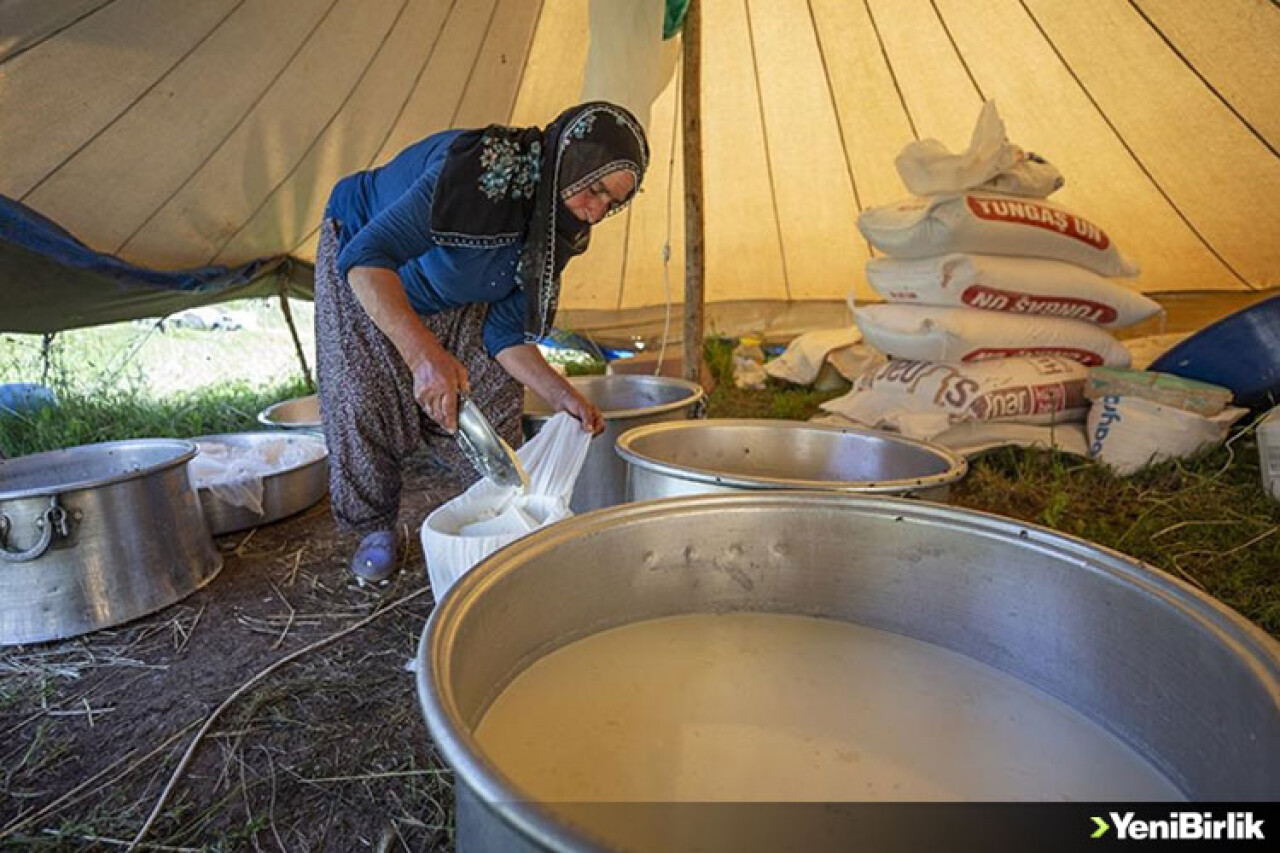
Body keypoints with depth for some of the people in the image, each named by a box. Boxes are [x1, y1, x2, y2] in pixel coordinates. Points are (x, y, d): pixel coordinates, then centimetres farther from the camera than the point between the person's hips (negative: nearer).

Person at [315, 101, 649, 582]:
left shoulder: (560, 229, -18)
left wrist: (561, 395, -32)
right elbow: (367, 256, -47)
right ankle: (376, 528, 10)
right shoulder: (478, 171, -40)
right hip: (366, 275, -4)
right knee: (362, 397, -12)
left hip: (456, 297, 5)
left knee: (493, 391, -7)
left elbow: (506, 331, -18)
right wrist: (424, 353, -61)